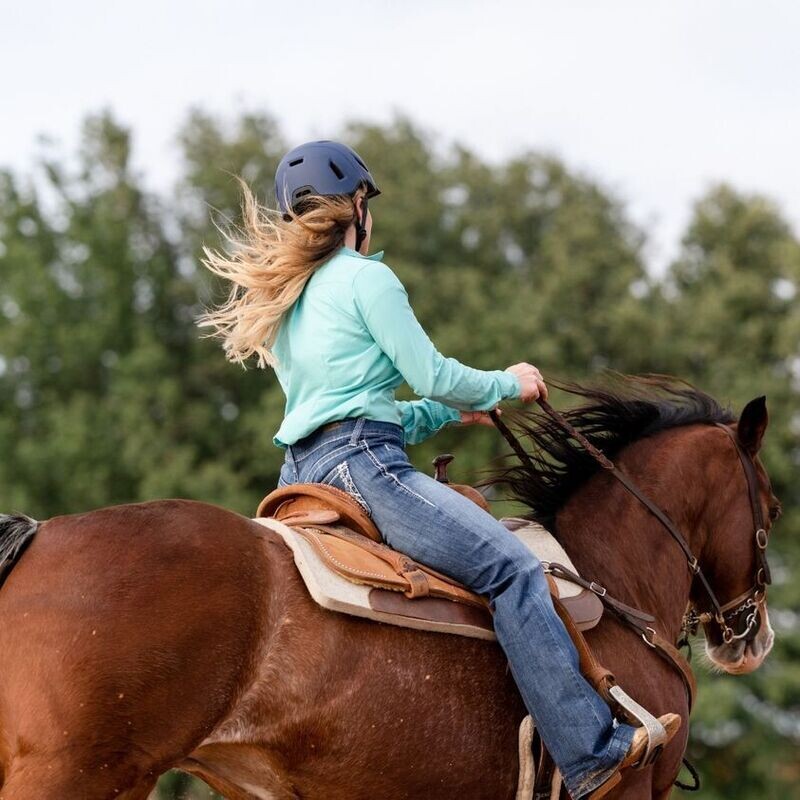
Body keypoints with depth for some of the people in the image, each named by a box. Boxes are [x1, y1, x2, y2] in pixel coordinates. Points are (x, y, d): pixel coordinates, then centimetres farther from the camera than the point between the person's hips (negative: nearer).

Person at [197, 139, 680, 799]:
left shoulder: (285, 300, 22)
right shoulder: (367, 278, -5)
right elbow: (432, 374, -7)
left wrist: (447, 413, 29)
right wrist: (506, 385, 11)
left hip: (302, 469, 10)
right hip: (362, 468, -10)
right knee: (512, 567, -14)